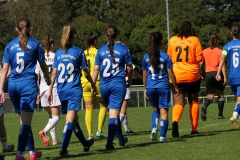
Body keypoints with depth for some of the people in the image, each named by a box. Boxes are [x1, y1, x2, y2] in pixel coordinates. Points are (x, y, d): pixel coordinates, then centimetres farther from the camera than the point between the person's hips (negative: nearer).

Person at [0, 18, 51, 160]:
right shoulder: (35, 44, 0)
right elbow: (43, 65, 10)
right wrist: (48, 79, 29)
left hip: (13, 84, 4)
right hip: (28, 83, -4)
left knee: (24, 120, 16)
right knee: (26, 121, -6)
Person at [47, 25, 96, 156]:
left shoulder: (58, 53, 6)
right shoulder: (78, 52, -4)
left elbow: (54, 73, 4)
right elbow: (86, 73, 2)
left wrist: (50, 90, 10)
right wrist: (93, 84, 18)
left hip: (61, 90, 5)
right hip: (74, 90, -5)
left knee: (73, 119, 17)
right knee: (71, 119, -10)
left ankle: (85, 143, 34)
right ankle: (63, 149, -22)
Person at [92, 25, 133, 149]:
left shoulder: (101, 50, 3)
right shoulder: (123, 49, -1)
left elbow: (96, 69, 2)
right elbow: (129, 68, 4)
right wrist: (129, 81, 21)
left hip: (104, 85, 3)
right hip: (118, 84, -3)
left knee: (112, 111, 16)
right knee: (114, 112, -7)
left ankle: (121, 139, 29)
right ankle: (109, 142, -19)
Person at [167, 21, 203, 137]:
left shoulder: (172, 40, 2)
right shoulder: (194, 40, -4)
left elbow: (169, 57, 11)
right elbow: (199, 58, -5)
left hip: (176, 76, 1)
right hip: (192, 75, -1)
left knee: (178, 103, -2)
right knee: (193, 102, 16)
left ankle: (175, 121, -32)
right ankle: (194, 129, 17)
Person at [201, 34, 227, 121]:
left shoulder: (204, 51, 6)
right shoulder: (220, 51, -2)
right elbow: (222, 64, -9)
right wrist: (225, 77, -10)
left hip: (208, 74, 2)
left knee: (210, 95, 5)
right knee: (221, 94, 14)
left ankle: (204, 107, -27)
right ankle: (220, 115, 13)